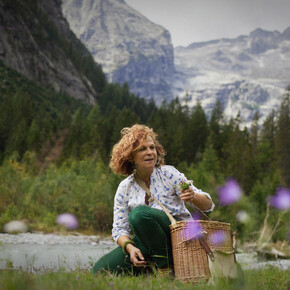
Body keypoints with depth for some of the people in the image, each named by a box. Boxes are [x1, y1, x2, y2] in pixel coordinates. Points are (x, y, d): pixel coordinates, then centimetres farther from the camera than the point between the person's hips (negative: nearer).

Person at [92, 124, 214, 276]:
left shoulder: (168, 174, -5)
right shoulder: (124, 188, 3)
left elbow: (208, 205, -7)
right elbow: (120, 228, 2)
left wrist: (193, 197, -31)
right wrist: (129, 247, -20)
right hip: (148, 244, 4)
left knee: (140, 213, -30)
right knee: (100, 269, -12)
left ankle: (165, 267, -16)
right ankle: (148, 266, 9)